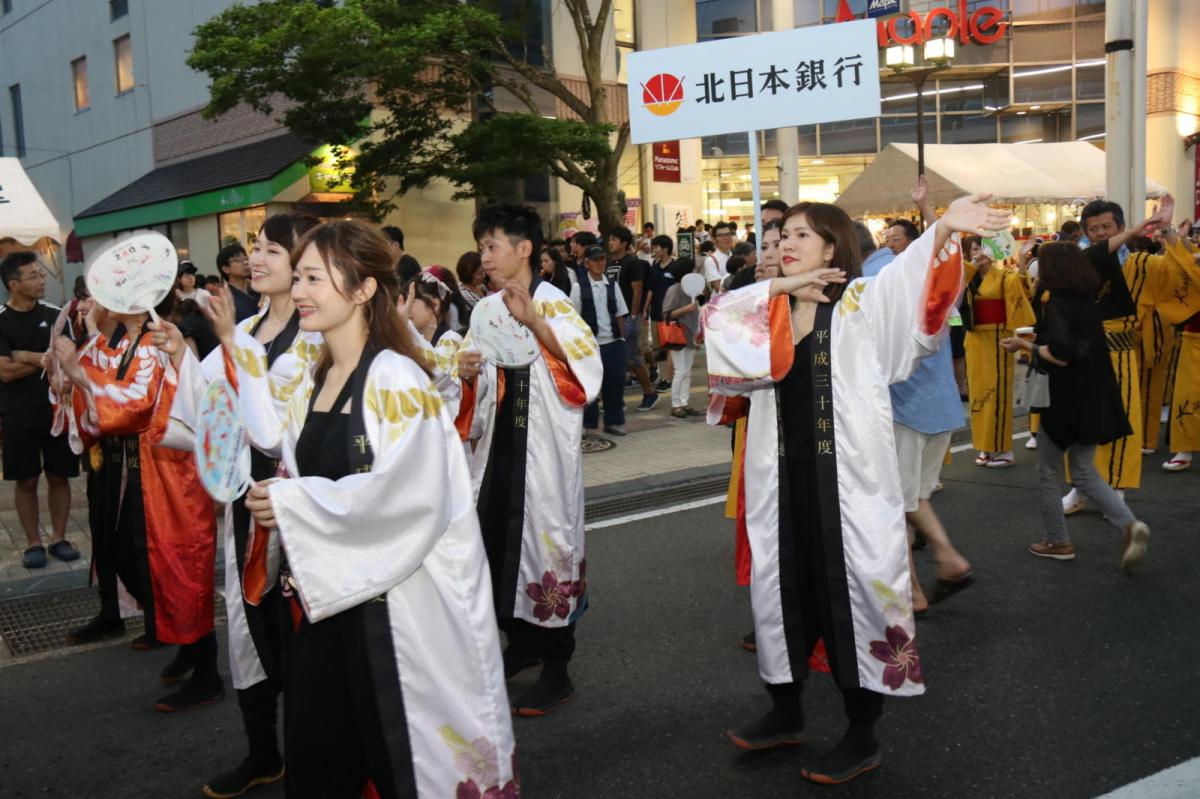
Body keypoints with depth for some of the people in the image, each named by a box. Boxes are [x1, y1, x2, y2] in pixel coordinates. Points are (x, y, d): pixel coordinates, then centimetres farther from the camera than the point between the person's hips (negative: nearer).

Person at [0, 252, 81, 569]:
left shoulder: (54, 316, 5)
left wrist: (28, 357, -12)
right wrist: (47, 358, -8)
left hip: (57, 408, 2)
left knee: (59, 477, 6)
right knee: (26, 480, 4)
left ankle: (58, 538, 17)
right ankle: (33, 542, 14)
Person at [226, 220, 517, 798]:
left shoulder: (395, 379, -15)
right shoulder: (314, 379, 9)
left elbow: (406, 493, -23)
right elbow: (280, 450, 18)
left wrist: (291, 503, -18)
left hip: (394, 603, -7)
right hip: (324, 594, 7)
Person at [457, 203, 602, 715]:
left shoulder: (552, 303, -9)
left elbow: (585, 361, -26)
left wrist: (534, 322, -38)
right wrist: (466, 373, -3)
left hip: (543, 449, -7)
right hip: (498, 446, 7)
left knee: (546, 543, -2)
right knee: (494, 544, 13)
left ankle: (556, 670, 11)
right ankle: (522, 644, 34)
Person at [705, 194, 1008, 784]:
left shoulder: (862, 304, -3)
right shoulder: (767, 311, 10)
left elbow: (908, 272, -21)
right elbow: (715, 319, -7)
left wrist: (944, 227, -39)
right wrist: (781, 289, -14)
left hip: (847, 480, -5)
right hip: (783, 477, 5)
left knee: (853, 591, 2)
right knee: (783, 587, 14)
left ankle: (862, 738, 18)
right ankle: (786, 712, 34)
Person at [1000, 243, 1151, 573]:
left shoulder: (1057, 305, -18)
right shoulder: (1087, 302, 7)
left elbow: (1060, 355, -29)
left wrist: (1024, 344, -15)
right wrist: (1034, 342, 11)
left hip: (1065, 403, -8)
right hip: (1092, 399, 8)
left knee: (1049, 474, 11)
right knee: (1084, 473, 16)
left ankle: (1058, 542, 21)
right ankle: (1130, 525, -2)